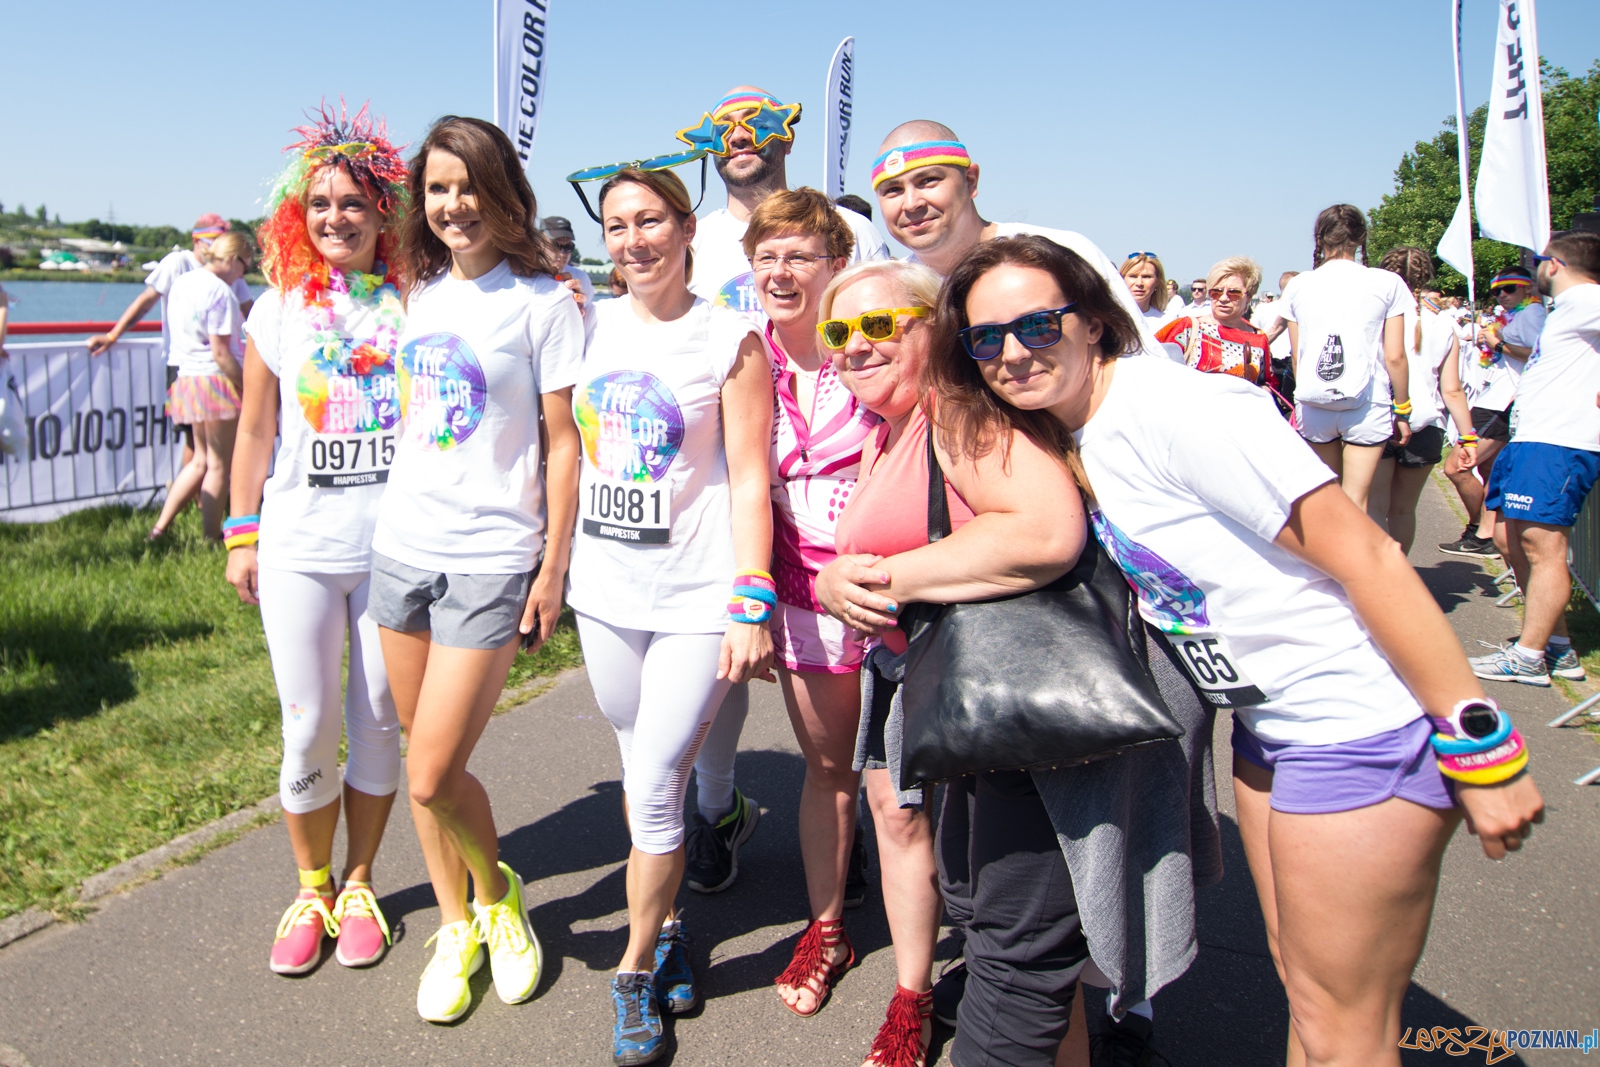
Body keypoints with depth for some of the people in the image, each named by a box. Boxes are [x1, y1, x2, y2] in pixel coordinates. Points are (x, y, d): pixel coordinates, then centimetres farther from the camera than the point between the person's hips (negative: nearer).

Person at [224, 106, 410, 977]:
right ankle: (311, 890, 27)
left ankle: (359, 886, 28)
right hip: (298, 545, 1)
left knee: (378, 723, 9)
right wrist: (241, 534, 8)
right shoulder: (278, 308, 6)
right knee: (307, 729, 5)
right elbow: (255, 429, 10)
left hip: (396, 545, -1)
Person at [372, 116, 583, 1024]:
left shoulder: (544, 301, -7)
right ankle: (456, 926, 31)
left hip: (491, 559, -6)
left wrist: (553, 567, -10)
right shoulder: (420, 295, 11)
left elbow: (565, 443, -8)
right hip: (402, 547, 6)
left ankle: (499, 894, 23)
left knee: (434, 775, -7)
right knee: (422, 763, 12)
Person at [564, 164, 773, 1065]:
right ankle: (666, 927, 36)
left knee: (655, 788, -2)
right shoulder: (593, 326, 6)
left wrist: (750, 606, -14)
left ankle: (636, 974, 18)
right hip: (606, 590, 5)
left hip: (697, 599, -4)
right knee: (644, 776, 16)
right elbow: (568, 447, 14)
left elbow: (749, 482, -10)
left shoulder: (731, 341, -8)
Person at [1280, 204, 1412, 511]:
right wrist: (1402, 410, 7)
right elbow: (1395, 357, -3)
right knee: (1354, 502, -1)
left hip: (1313, 405, 3)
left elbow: (1296, 357, 9)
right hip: (1368, 405, -2)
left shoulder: (1299, 285, 6)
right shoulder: (1387, 283, 0)